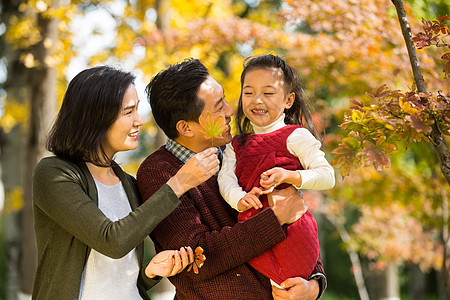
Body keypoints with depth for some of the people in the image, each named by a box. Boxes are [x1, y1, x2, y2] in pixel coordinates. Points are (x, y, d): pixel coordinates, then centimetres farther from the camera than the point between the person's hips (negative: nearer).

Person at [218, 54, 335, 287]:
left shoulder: (295, 136, 3)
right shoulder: (236, 145, 22)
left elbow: (327, 176, -3)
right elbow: (225, 177, 6)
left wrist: (288, 176, -18)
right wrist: (240, 199, -17)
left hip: (290, 227, -5)